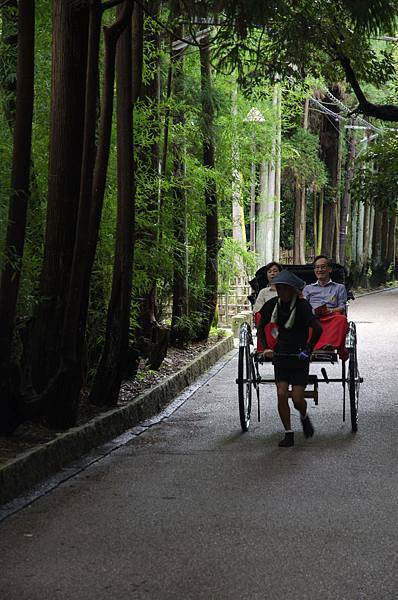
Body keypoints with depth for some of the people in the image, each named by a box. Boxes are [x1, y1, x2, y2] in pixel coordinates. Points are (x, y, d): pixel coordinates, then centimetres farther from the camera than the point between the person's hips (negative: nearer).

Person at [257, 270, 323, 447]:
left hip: (299, 357, -3)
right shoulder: (273, 304, -2)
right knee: (281, 395, -7)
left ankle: (304, 417, 29)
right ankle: (288, 434, 4)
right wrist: (266, 348, 0)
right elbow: (260, 327, 11)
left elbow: (318, 329, -20)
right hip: (281, 355, 3)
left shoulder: (302, 306, -16)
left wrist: (307, 350, -18)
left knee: (297, 399, -5)